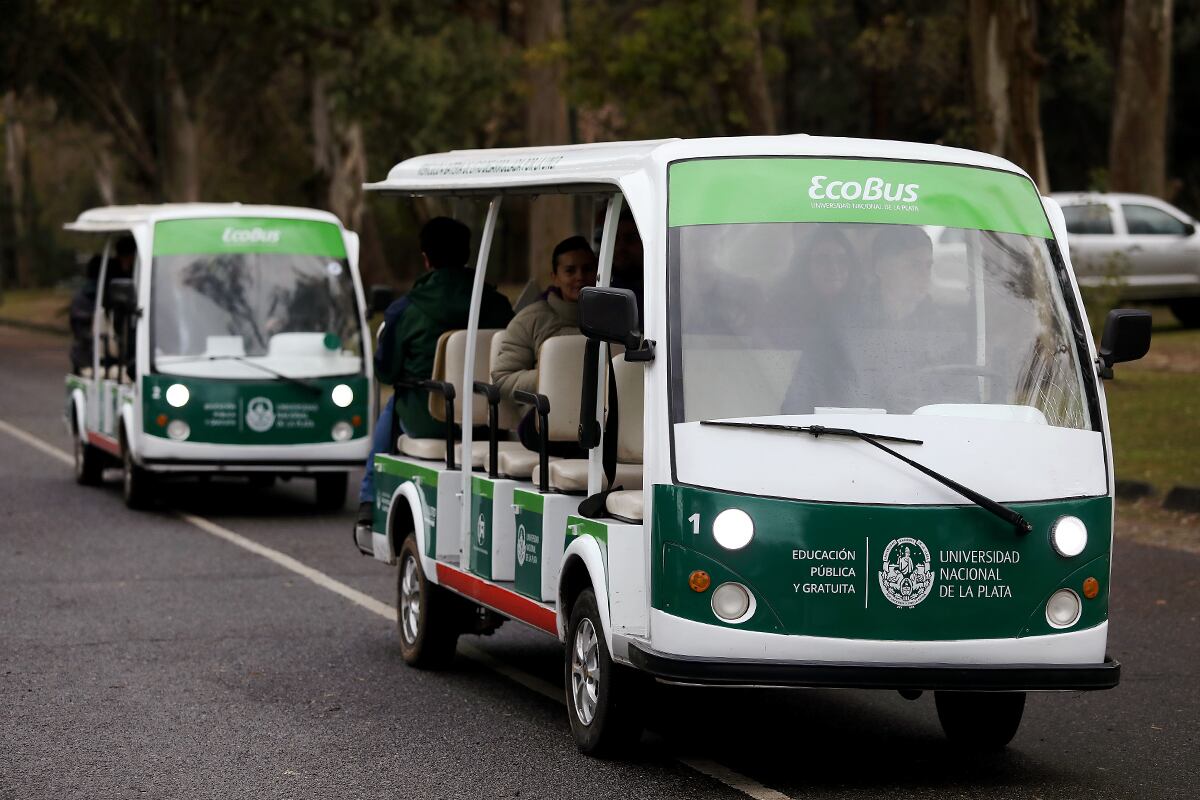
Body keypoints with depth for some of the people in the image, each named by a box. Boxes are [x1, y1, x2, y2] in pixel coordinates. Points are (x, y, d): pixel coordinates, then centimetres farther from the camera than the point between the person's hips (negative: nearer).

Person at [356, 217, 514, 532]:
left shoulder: (404, 311, -11)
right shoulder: (497, 305, -4)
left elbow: (385, 372, -1)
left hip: (426, 421, -2)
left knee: (391, 409, 32)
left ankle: (369, 503, 34)